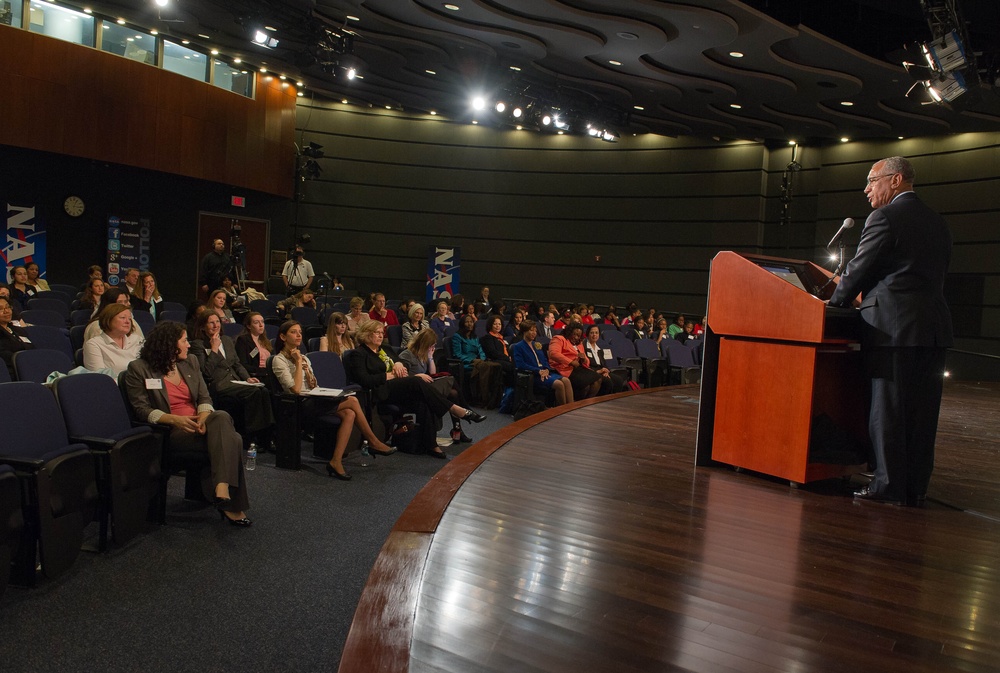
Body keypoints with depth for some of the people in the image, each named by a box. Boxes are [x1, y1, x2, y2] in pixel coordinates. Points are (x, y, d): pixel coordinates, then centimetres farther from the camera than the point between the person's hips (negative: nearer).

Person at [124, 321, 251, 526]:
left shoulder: (190, 363, 17)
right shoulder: (139, 369, 1)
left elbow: (205, 398, 11)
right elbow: (142, 409, -7)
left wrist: (203, 418, -13)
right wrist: (174, 419, -23)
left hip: (198, 424, 5)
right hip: (171, 432, -5)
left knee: (222, 417, -33)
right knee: (230, 440, -30)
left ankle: (222, 491, -43)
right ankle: (232, 505, -28)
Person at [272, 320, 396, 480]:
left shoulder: (304, 358, 21)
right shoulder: (279, 360, -2)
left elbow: (314, 387, 15)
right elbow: (296, 389, -15)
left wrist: (306, 370, -2)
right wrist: (298, 363, -9)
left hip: (314, 400, 8)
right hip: (301, 405, -8)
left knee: (349, 414, -22)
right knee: (353, 401, -20)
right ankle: (374, 442, -10)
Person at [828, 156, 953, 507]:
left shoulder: (885, 218, -7)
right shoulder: (937, 223, 18)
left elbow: (859, 270, -7)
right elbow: (934, 276, 20)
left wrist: (835, 304, 9)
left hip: (895, 329, -7)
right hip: (934, 329, 8)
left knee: (888, 409, 0)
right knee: (922, 411, 9)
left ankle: (889, 486, 5)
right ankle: (916, 488, 15)